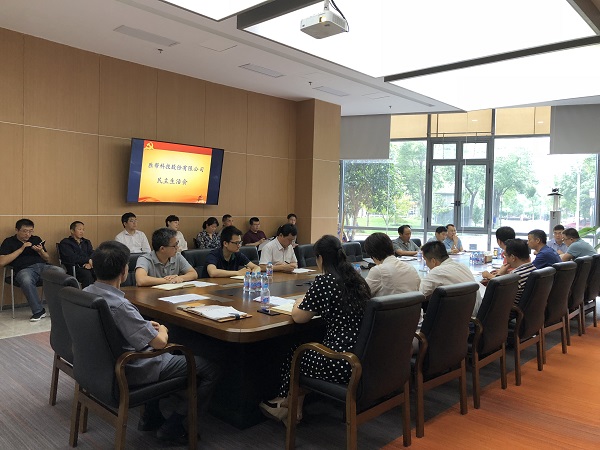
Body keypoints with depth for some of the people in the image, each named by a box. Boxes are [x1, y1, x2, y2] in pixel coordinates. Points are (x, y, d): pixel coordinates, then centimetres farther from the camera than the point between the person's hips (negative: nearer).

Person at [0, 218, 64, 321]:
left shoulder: (36, 239, 25)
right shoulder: (9, 242, 15)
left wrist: (41, 251, 2)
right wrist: (21, 249, -3)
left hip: (43, 266, 3)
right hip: (24, 269, -3)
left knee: (60, 272, -31)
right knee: (26, 281, -41)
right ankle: (38, 311, -27)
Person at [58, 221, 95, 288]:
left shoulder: (86, 242, 26)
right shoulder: (65, 243, 8)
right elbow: (72, 258, -7)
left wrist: (90, 263, -10)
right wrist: (88, 260, -8)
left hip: (87, 266, 4)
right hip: (74, 268, -4)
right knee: (87, 274, -37)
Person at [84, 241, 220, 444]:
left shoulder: (87, 293, -5)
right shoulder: (119, 305, -31)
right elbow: (160, 342, -27)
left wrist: (146, 325, 8)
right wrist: (162, 331, -5)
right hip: (133, 371, -9)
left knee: (163, 354, 37)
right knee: (211, 370, 0)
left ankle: (151, 416, 32)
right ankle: (172, 426, 11)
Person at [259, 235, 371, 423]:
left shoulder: (324, 281, -15)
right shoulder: (358, 279, 7)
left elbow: (298, 317, -6)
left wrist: (298, 303, 14)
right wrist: (315, 305, 27)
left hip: (343, 363, -7)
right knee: (306, 350, 25)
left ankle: (286, 406, 40)